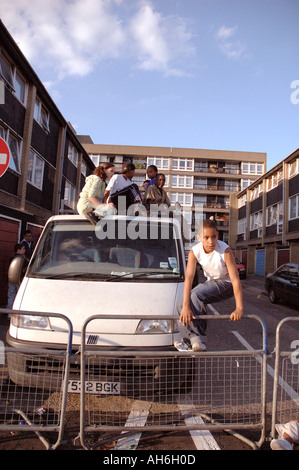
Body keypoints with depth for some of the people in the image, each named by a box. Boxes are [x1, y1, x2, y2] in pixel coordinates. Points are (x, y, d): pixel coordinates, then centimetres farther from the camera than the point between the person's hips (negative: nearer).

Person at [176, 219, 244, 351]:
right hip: (210, 282, 6)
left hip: (226, 284, -5)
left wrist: (239, 308, -36)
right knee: (181, 305, -7)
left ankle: (199, 339, -22)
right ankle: (192, 341, -1)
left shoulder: (225, 251, -27)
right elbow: (188, 278, -25)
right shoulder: (195, 251, -16)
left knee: (197, 295, -30)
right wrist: (185, 306, -35)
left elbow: (235, 279, -29)